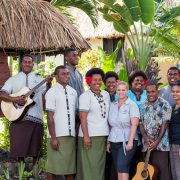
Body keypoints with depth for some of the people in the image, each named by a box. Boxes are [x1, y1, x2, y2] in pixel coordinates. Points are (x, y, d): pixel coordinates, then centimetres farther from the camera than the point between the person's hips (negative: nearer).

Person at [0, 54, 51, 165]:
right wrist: (14, 99, -15)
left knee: (35, 150, 0)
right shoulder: (13, 79, 13)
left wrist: (49, 84, -13)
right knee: (19, 148, -2)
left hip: (36, 117, 1)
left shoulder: (39, 79, 15)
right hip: (18, 118, 0)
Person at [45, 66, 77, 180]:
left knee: (71, 166, 8)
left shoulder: (73, 92, 12)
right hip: (57, 136, -5)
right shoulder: (52, 92, -4)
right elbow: (50, 116, -8)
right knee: (53, 167, -1)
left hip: (71, 135, 5)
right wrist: (53, 137, -14)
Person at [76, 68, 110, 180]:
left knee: (100, 165, 9)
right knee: (89, 166, -3)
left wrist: (110, 134, 11)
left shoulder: (106, 94, 12)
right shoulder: (85, 96, -5)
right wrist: (86, 136, -17)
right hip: (90, 136, -6)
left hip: (103, 135, 6)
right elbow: (83, 118, -10)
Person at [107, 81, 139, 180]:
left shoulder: (132, 105, -4)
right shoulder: (112, 105, 11)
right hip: (114, 141, 5)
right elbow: (111, 125, 14)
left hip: (127, 141, -5)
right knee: (118, 169, 6)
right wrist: (108, 141, 11)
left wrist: (130, 141, -21)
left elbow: (134, 124, -13)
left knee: (122, 167, -15)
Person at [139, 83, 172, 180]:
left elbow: (165, 124, -10)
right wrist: (146, 138, -8)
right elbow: (141, 123, 9)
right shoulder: (143, 106, 11)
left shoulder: (164, 105, -5)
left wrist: (157, 141, -16)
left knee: (163, 169, -7)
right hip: (147, 145, 5)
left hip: (161, 145, -5)